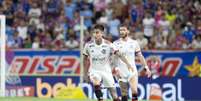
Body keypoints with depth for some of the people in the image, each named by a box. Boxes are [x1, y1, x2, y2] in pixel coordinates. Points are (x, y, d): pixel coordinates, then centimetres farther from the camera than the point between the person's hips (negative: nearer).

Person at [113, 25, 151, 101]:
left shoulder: (134, 43, 5)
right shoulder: (116, 43, 0)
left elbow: (140, 56, 9)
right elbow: (114, 58, -7)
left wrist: (146, 68, 3)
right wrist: (116, 68, -22)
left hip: (132, 70, 0)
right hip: (122, 72, 0)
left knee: (134, 91, -16)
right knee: (124, 94, 2)